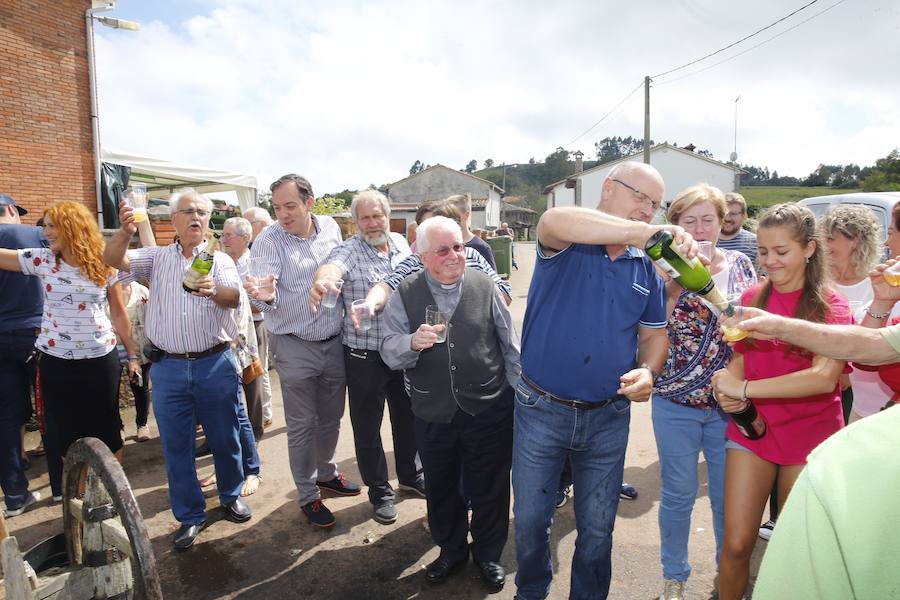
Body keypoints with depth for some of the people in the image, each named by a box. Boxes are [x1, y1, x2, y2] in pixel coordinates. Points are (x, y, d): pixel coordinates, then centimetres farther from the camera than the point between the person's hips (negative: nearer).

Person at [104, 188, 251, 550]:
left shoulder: (220, 260, 3)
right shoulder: (157, 258, 8)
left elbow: (234, 298, -15)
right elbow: (113, 259, -7)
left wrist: (214, 290, -39)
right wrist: (126, 232, -28)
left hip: (216, 364, -1)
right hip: (168, 367, 1)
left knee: (224, 438, 10)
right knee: (176, 445, 9)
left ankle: (231, 496, 33)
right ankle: (190, 515, 24)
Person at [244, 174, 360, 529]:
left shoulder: (331, 228, 1)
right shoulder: (268, 240, -13)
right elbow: (268, 291, -23)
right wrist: (265, 296, -46)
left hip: (335, 341, 5)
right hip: (296, 347, -4)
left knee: (331, 417, 19)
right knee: (302, 425, 7)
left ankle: (326, 473, 42)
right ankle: (308, 495, 24)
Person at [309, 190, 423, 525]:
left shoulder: (402, 244, 4)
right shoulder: (349, 251, -14)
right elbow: (332, 267, -37)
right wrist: (322, 281, -61)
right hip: (364, 356, -5)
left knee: (408, 416, 21)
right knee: (367, 428, 9)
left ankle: (411, 474, 44)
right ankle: (379, 492, 30)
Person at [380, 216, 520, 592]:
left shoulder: (484, 286, -4)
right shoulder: (405, 295, -3)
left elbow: (509, 346, 3)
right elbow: (389, 353, -6)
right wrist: (412, 343, -27)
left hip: (489, 410, -1)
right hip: (433, 416, 1)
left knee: (489, 489, 14)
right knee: (440, 489, 19)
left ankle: (488, 555, 41)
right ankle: (450, 550, 45)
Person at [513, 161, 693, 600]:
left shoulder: (646, 269, 4)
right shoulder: (565, 243, -10)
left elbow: (654, 334, 11)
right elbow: (555, 222, -35)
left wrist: (648, 370, -12)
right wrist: (648, 233, -44)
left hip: (608, 417, 3)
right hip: (541, 410, -3)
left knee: (597, 529, 17)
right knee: (531, 519, 15)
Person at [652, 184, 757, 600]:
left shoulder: (741, 265, 3)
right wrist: (673, 283, -22)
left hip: (731, 403, 2)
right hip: (676, 402, -2)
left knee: (729, 496, 15)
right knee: (678, 495, 11)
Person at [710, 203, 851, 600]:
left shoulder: (831, 306, -8)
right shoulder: (751, 299, 3)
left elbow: (824, 376, -21)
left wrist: (744, 389, -23)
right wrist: (729, 392, -10)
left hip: (810, 438, -2)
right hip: (750, 431, 3)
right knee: (736, 545, 3)